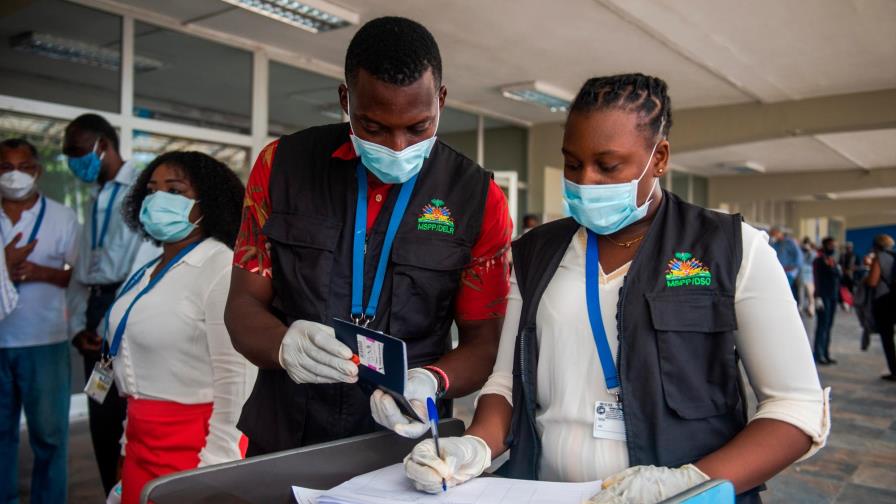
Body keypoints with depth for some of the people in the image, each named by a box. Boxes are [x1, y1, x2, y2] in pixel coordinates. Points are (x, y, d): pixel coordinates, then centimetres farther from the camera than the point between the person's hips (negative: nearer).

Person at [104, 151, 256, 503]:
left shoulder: (221, 266, -16)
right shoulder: (149, 271, 9)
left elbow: (234, 376, -20)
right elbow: (141, 367, 15)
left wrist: (214, 466, -19)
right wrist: (131, 441, 17)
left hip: (192, 447, -7)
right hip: (141, 442, 8)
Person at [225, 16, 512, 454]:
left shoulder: (478, 197, -5)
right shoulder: (282, 165, -2)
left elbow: (483, 341, -1)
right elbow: (244, 305, 1)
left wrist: (431, 382, -22)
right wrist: (285, 346, -21)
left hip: (405, 449, 1)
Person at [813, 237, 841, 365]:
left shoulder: (835, 262, 17)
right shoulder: (819, 261, -3)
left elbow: (838, 281, 18)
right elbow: (817, 280, -10)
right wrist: (818, 297, -18)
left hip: (833, 297, 6)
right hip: (823, 297, -6)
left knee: (829, 326, 6)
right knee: (823, 324, -9)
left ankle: (826, 354, 9)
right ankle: (818, 354, -6)